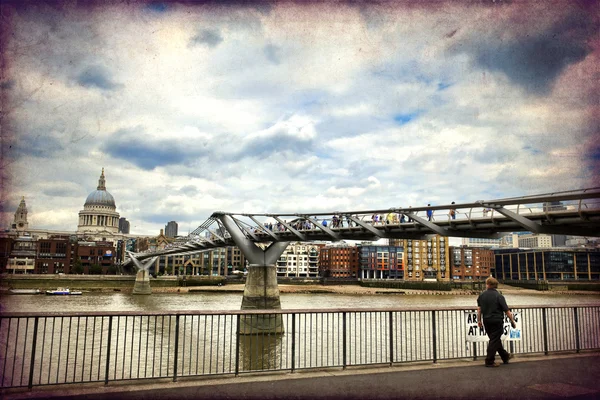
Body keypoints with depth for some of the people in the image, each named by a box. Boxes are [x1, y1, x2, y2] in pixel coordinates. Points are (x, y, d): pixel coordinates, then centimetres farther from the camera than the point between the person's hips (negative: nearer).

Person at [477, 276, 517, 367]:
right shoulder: (499, 296, -11)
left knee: (495, 339, 19)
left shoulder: (481, 295, 2)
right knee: (495, 340, 2)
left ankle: (505, 356, 33)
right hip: (497, 321, -5)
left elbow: (479, 309, 2)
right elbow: (507, 311, -11)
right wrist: (512, 321, -1)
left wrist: (479, 320, 8)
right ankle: (489, 361, 2)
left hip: (486, 321, 5)